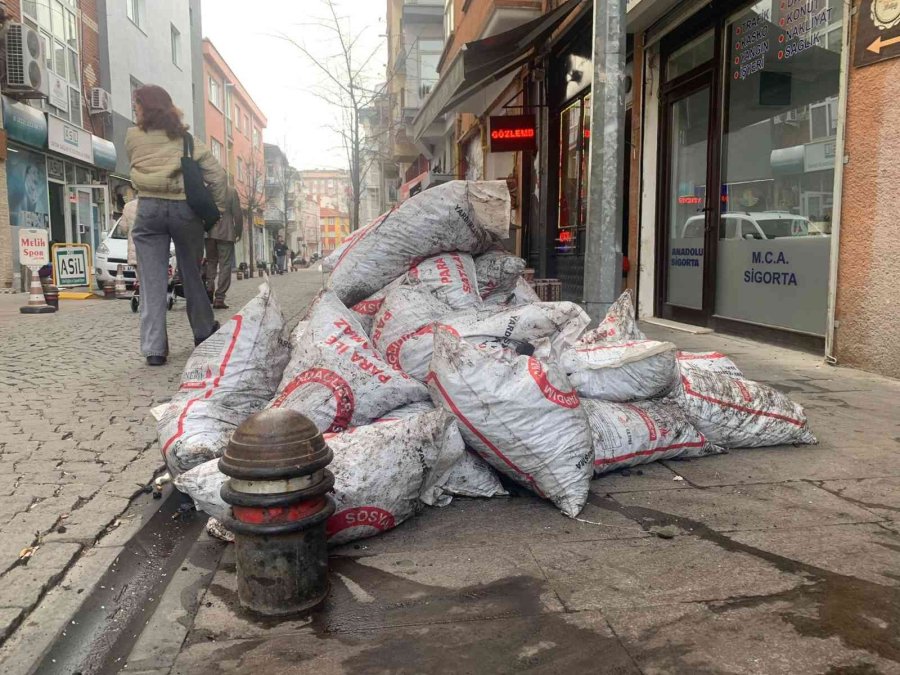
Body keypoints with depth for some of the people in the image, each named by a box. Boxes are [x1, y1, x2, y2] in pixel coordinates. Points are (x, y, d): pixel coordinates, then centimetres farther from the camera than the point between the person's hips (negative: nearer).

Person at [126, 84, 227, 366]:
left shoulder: (132, 137, 4)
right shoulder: (185, 138, 6)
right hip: (184, 208, 1)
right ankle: (204, 333, 29)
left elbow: (134, 167, 18)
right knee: (191, 273, 16)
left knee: (152, 281, -1)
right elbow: (216, 172, 1)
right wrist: (218, 207, 7)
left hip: (149, 209, -1)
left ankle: (154, 348, -5)